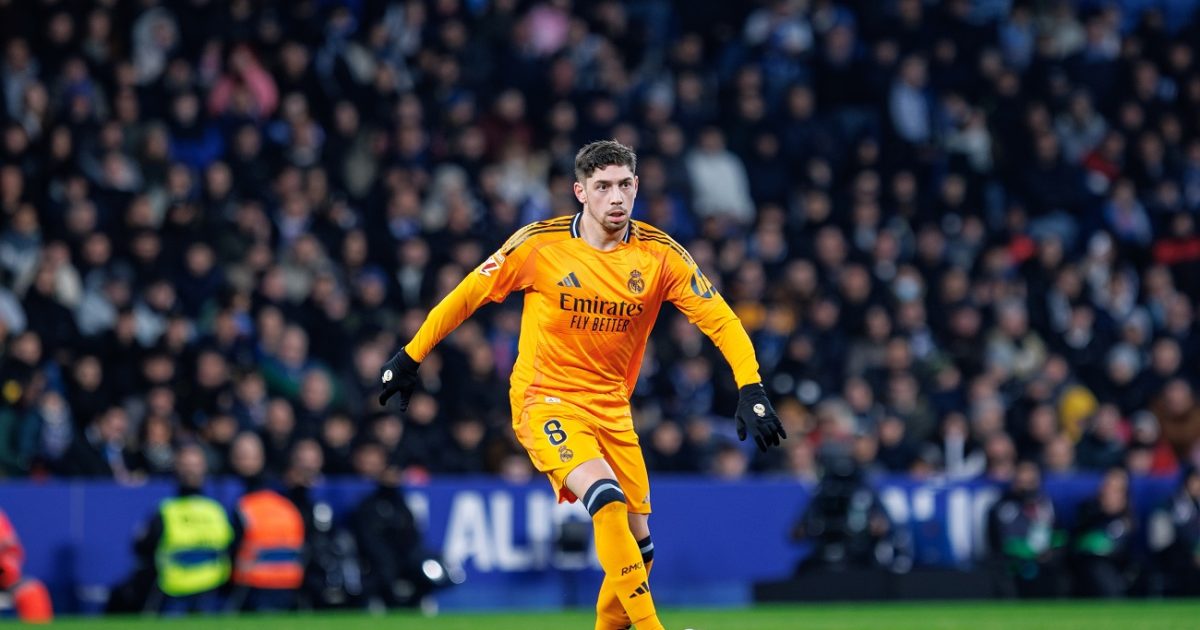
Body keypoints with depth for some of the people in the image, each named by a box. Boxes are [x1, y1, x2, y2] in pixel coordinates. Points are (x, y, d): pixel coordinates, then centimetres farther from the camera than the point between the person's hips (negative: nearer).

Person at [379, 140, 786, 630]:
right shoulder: (540, 244, -10)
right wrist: (410, 357, 4)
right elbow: (468, 295, 1)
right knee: (608, 501, -28)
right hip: (545, 401, -4)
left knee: (638, 544, 4)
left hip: (611, 408, 4)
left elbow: (720, 320, -7)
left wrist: (751, 390, -20)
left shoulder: (659, 254, -5)